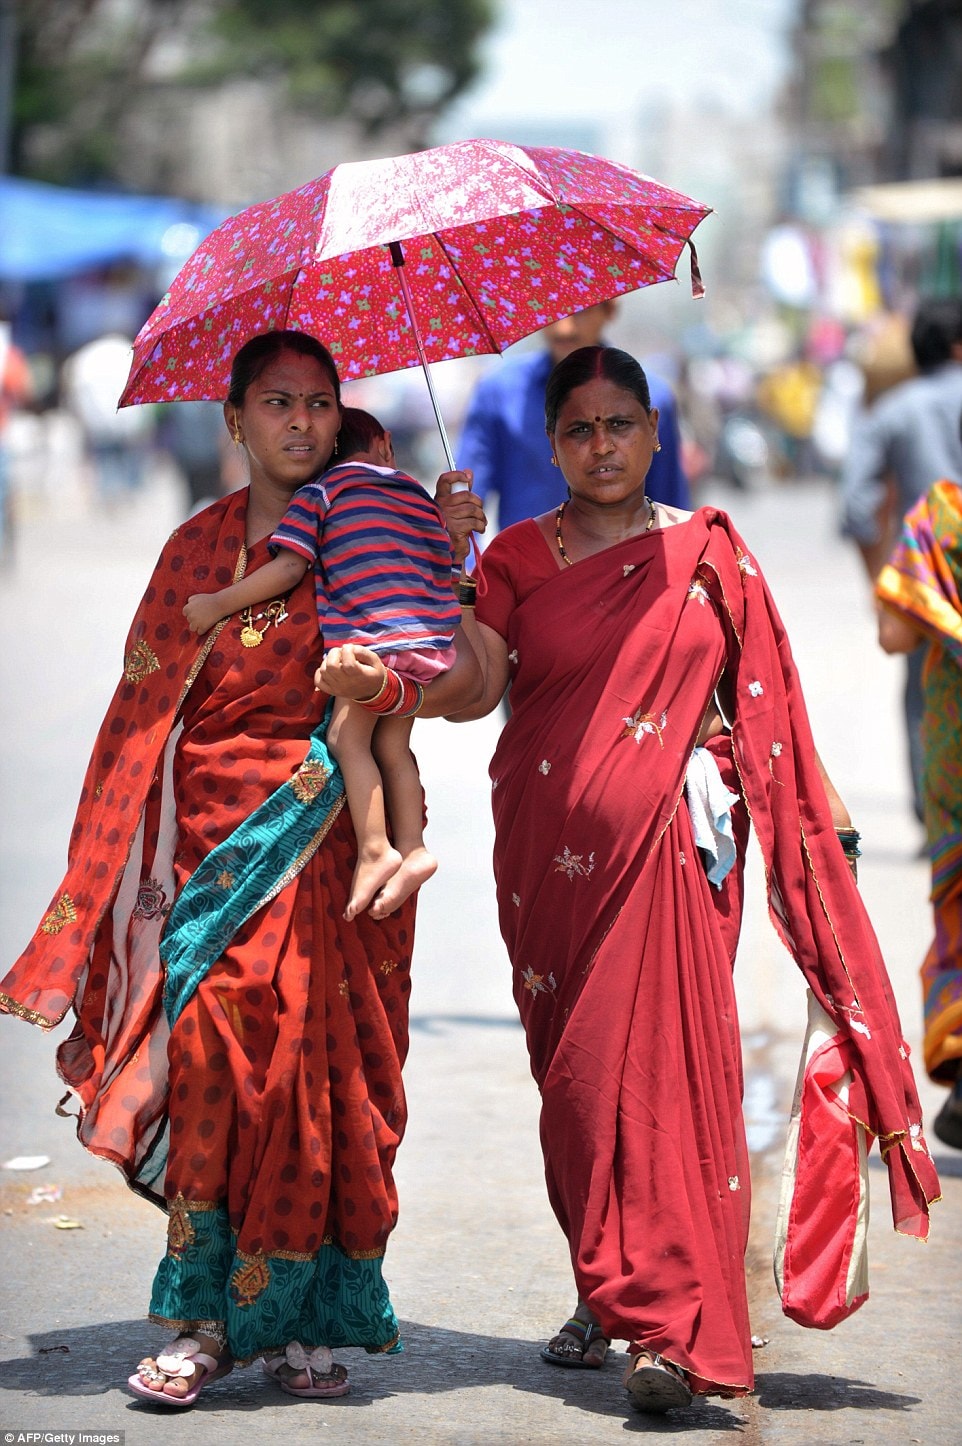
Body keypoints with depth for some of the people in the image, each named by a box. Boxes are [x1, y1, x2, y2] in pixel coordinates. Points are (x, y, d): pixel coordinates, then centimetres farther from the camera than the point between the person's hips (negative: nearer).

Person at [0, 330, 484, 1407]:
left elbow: (432, 680, 0)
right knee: (218, 1045, -11)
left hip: (321, 842, 0)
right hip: (213, 836, 0)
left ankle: (301, 1318, 3)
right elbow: (148, 704, 9)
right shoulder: (200, 545, 11)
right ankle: (208, 1317, -6)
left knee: (318, 1061, -6)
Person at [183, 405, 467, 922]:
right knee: (391, 744, 14)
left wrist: (217, 604, 0)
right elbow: (448, 572, 22)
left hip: (374, 636, -7)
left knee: (346, 737, -2)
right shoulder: (419, 496, 22)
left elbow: (289, 569, -6)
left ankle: (375, 850, -9)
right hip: (431, 639, 7)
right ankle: (412, 847, 8)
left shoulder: (319, 493, 5)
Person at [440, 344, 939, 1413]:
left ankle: (672, 1328, -15)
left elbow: (764, 702, 13)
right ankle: (608, 1287, 20)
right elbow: (471, 691, -4)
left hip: (672, 845, -1)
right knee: (574, 1074, 4)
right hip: (554, 855, 1)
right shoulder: (517, 559, 8)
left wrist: (822, 813, 8)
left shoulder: (708, 553, 10)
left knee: (662, 1060, -11)